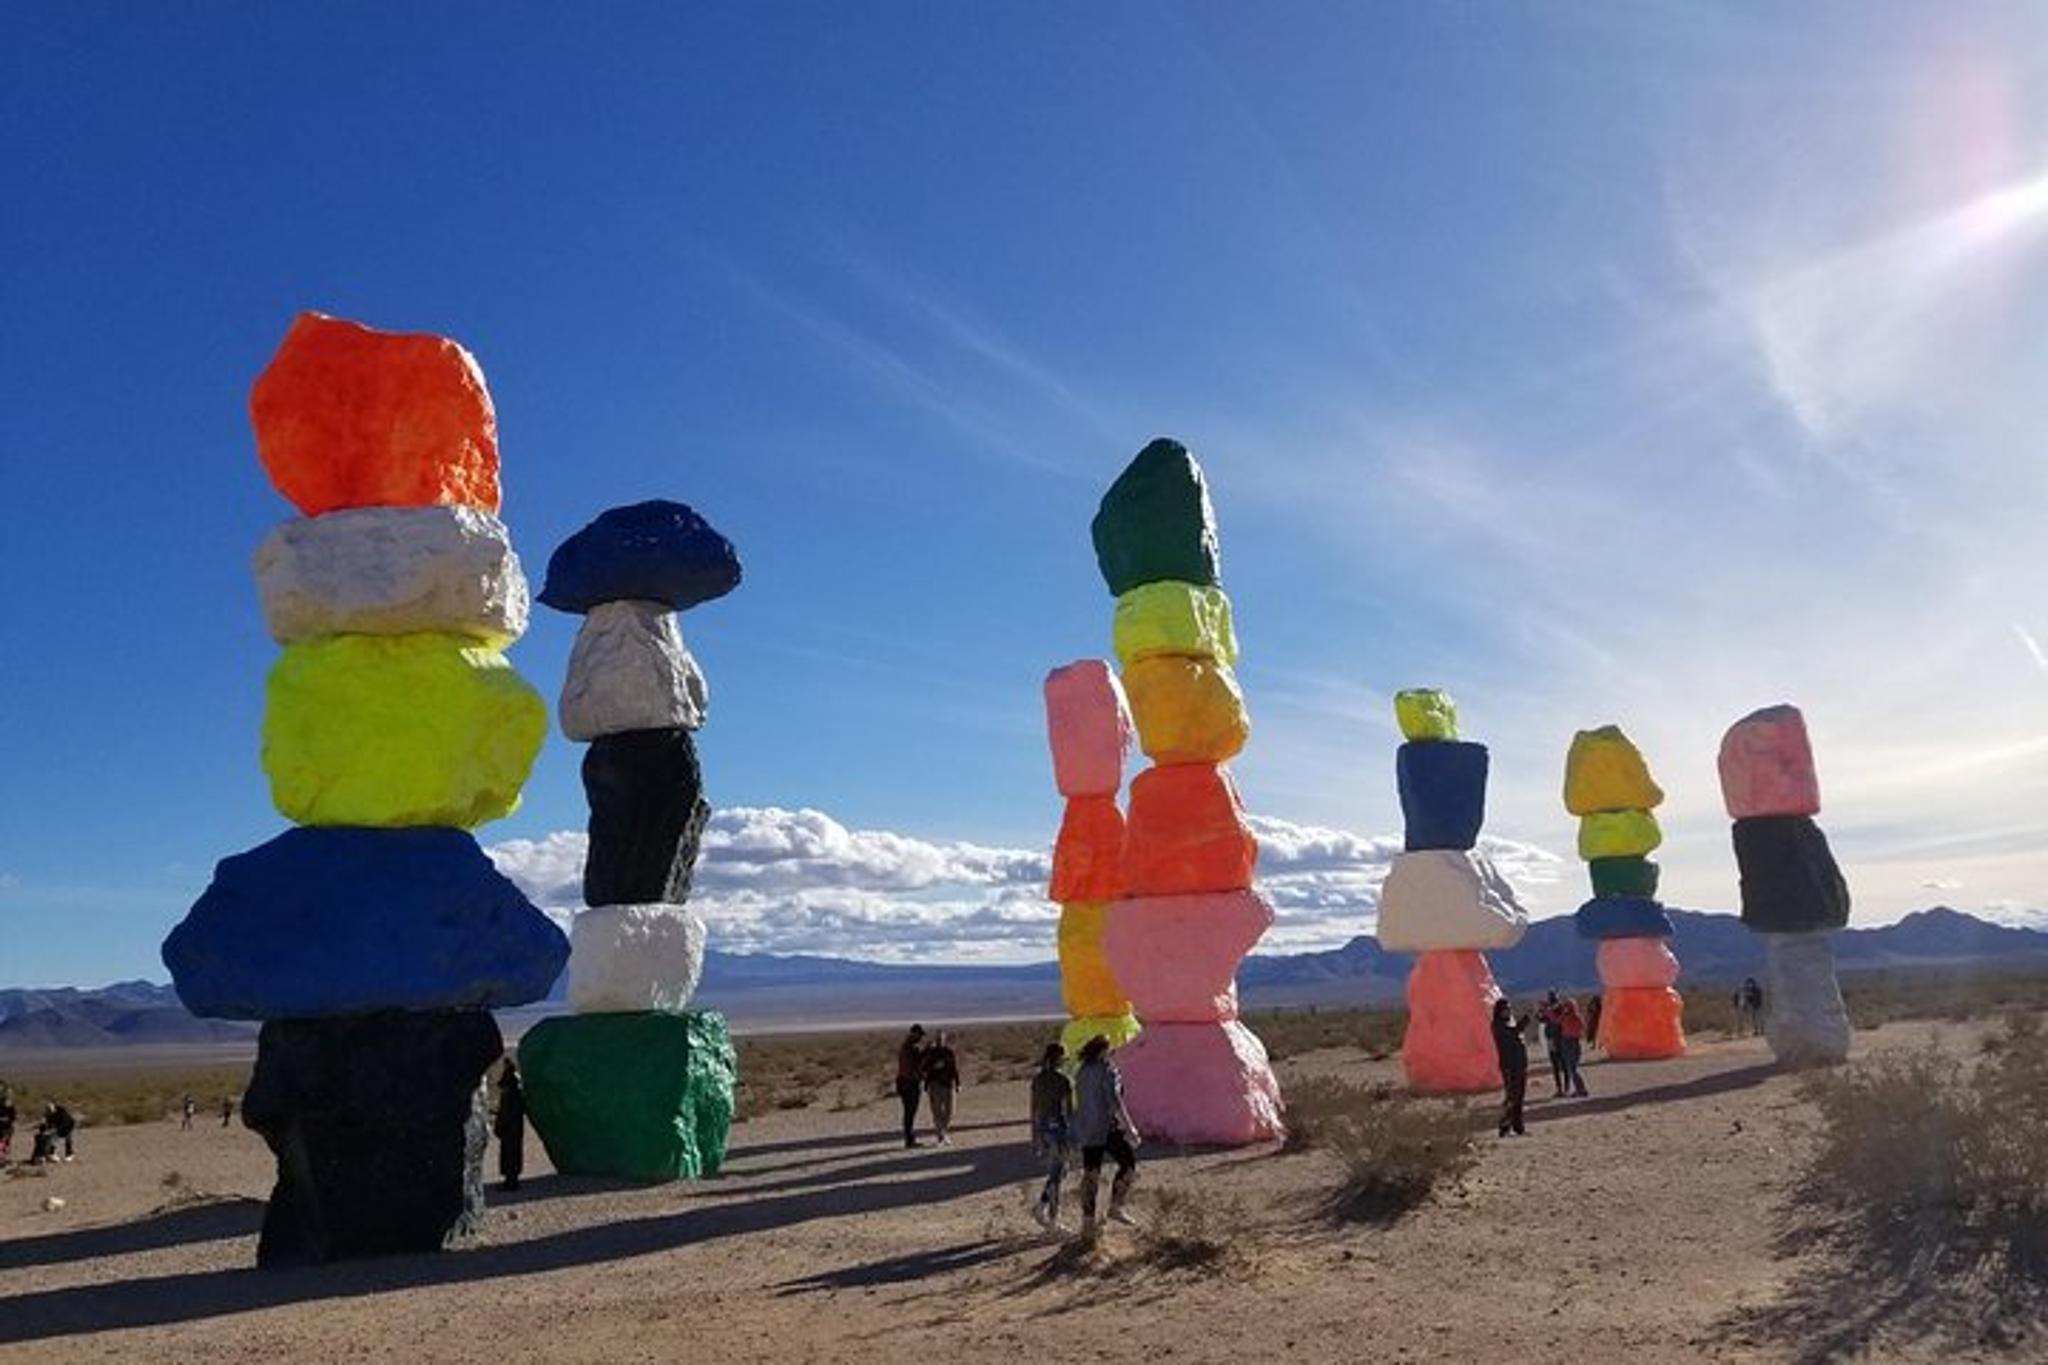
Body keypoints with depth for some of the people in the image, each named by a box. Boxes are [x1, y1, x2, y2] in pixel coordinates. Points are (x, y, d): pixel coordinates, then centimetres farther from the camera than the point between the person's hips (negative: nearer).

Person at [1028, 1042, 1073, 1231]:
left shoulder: (1037, 1080, 5)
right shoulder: (1064, 1080, -12)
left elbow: (1034, 1109, 9)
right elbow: (1069, 1110, -11)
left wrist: (1034, 1137, 16)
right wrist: (1074, 1136, -3)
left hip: (1042, 1128, 6)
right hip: (1058, 1128, -6)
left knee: (1059, 1171, 17)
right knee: (1055, 1175, 3)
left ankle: (1054, 1214, 15)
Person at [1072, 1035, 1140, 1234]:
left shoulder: (1082, 1072, 12)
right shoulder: (1107, 1070, -12)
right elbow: (1114, 1100, -19)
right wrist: (1129, 1128, -17)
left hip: (1085, 1129, 8)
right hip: (1106, 1128, -7)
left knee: (1090, 1173, 9)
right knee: (1128, 1164, 7)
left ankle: (1088, 1222, 10)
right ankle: (1116, 1207, 4)